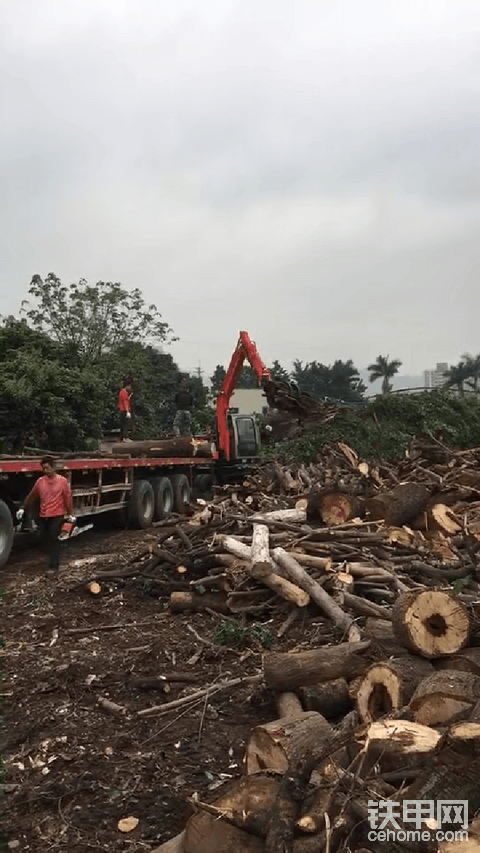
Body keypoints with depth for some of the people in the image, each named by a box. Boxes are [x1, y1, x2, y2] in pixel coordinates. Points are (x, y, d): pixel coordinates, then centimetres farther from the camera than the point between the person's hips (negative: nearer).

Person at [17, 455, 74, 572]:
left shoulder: (62, 480, -4)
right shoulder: (40, 481, 6)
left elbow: (67, 498, -3)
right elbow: (32, 496, 14)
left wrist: (69, 514, -5)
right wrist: (23, 508, 13)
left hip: (57, 515, -4)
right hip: (43, 516, 4)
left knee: (53, 539, -6)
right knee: (44, 538, 7)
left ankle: (53, 565, -2)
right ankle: (52, 558, 27)